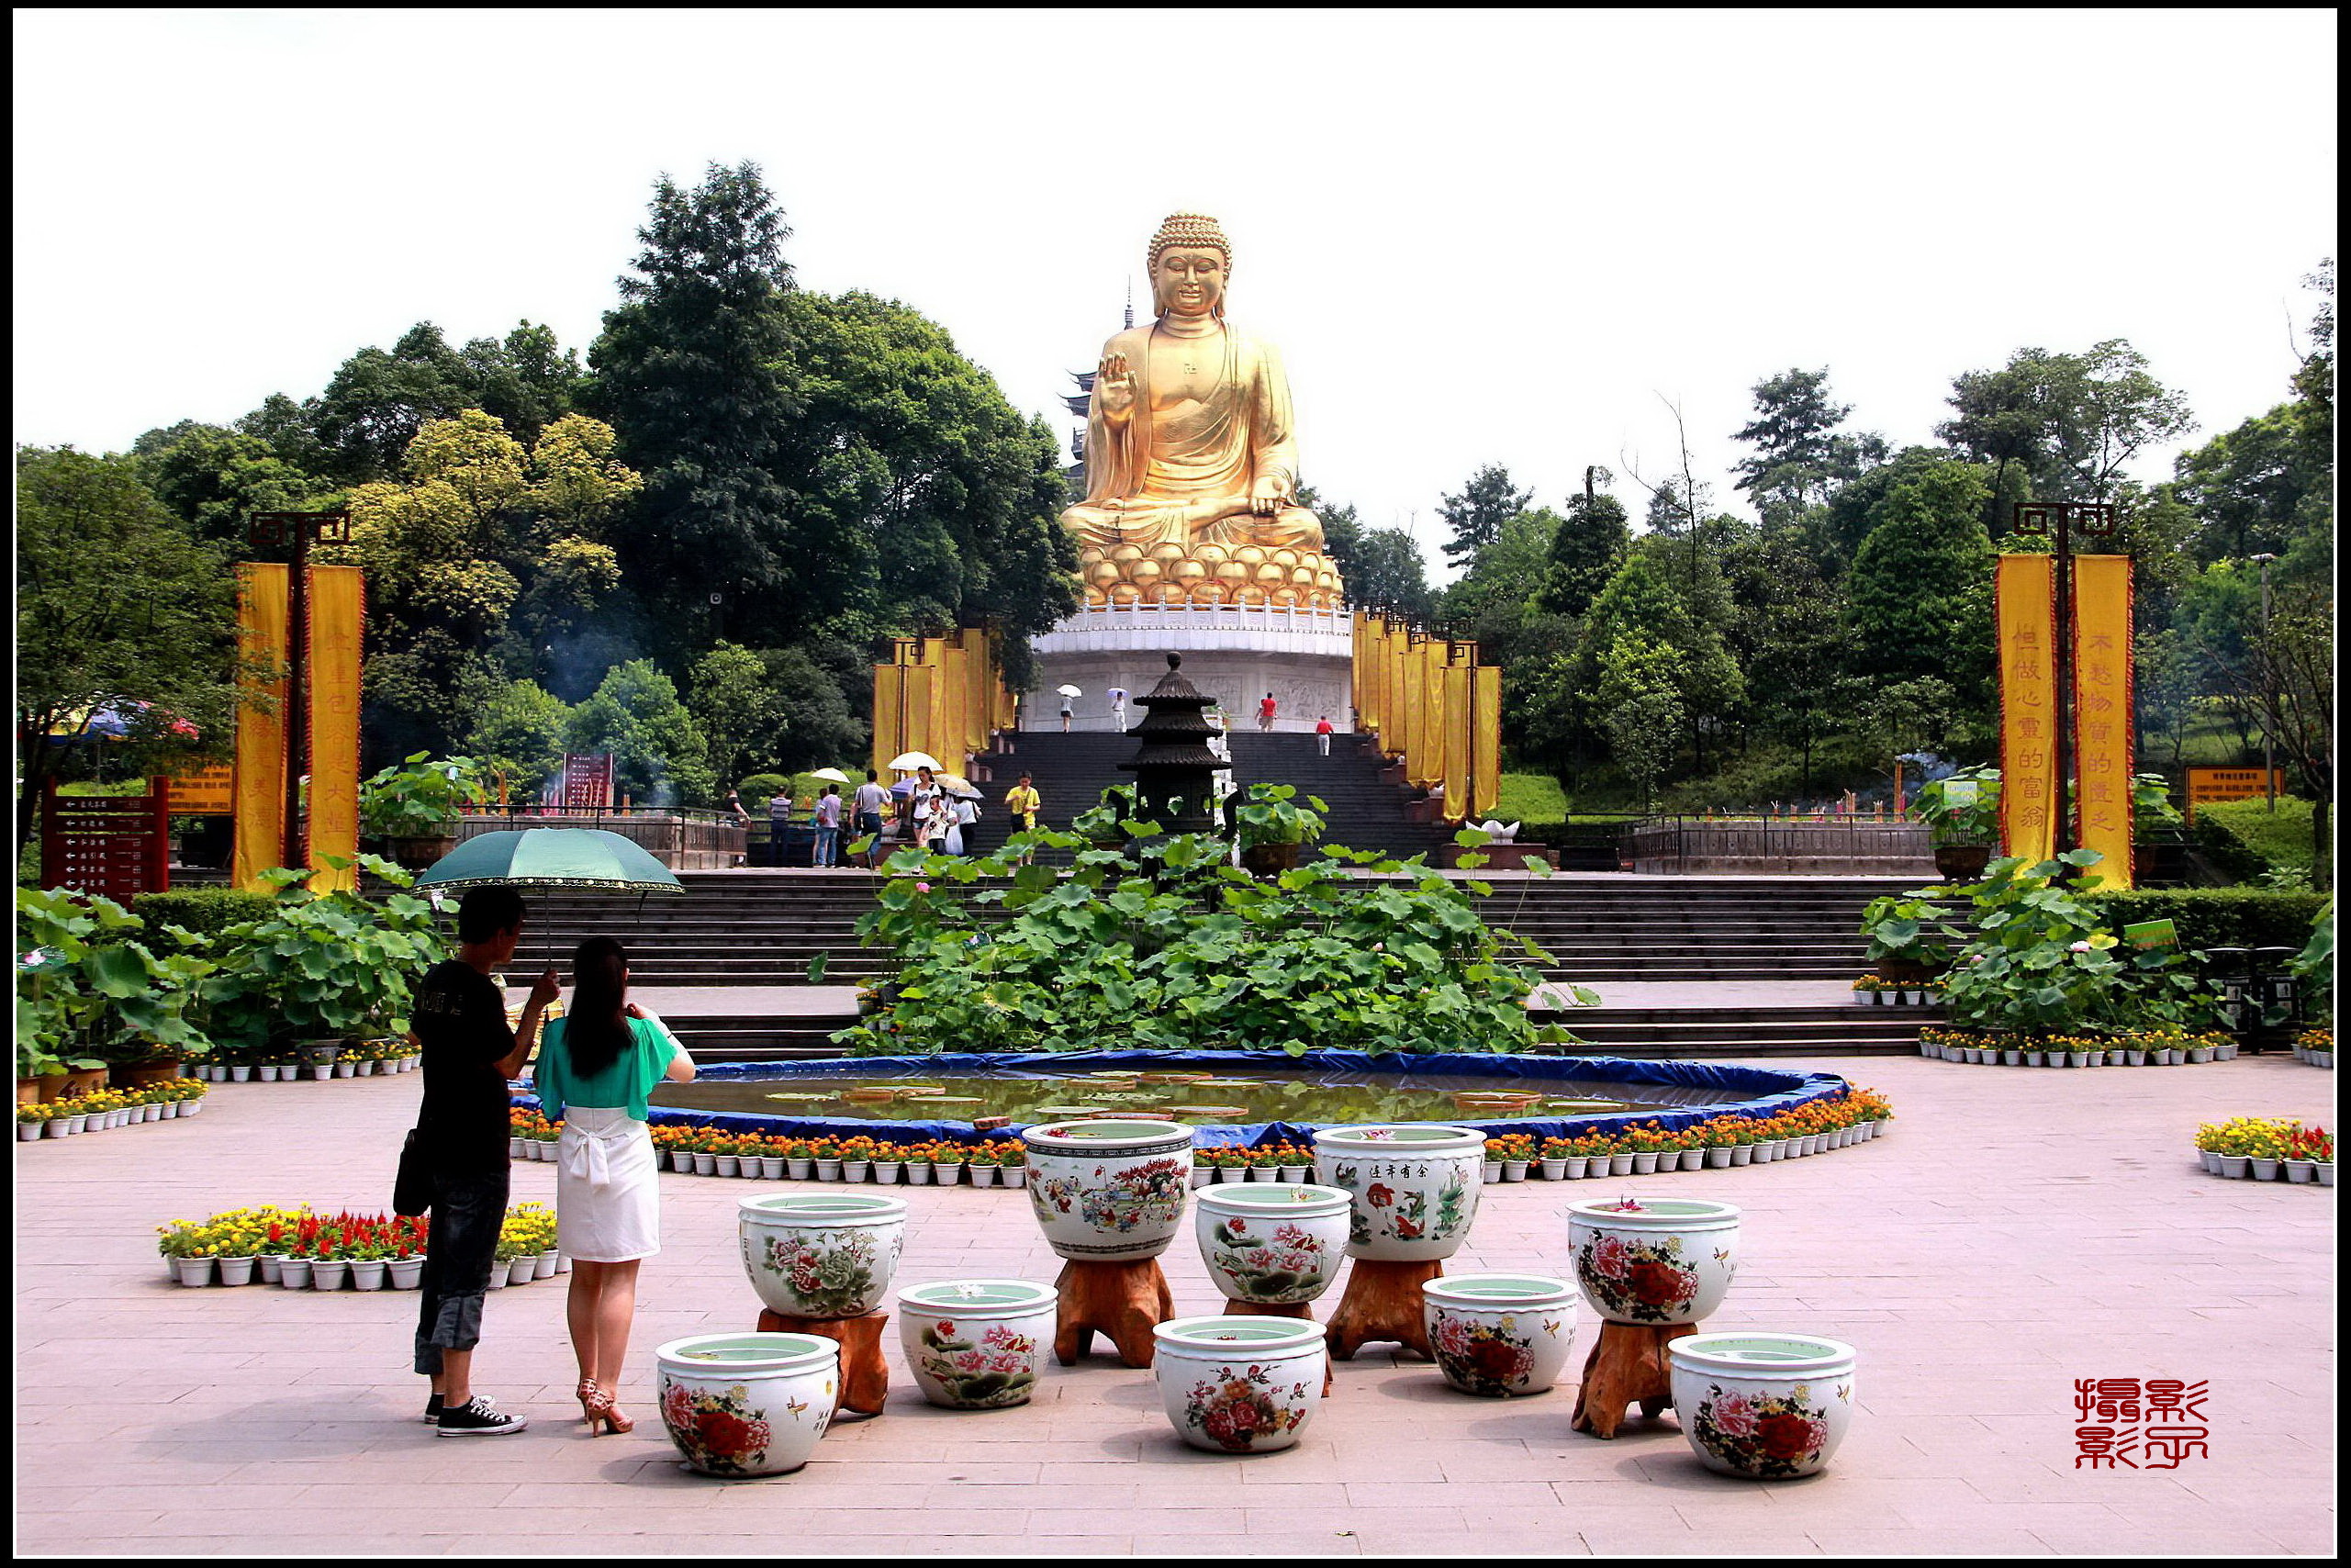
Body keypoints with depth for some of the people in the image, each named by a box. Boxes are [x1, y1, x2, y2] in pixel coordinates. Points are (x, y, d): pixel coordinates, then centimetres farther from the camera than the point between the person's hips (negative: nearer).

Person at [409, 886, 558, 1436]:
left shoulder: (435, 979, 9)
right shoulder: (481, 994, -19)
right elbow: (511, 1063, -16)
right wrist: (536, 1005, -8)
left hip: (436, 1143, 9)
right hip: (476, 1153, -9)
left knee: (442, 1268, 15)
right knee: (466, 1276, -6)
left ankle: (441, 1391, 23)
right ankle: (457, 1405, -3)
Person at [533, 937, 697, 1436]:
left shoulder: (560, 1033, -5)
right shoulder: (639, 1033, -11)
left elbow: (541, 1086, 11)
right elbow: (686, 1071, 5)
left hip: (575, 1154, 3)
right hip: (628, 1152, -3)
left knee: (584, 1277, 14)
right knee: (621, 1279, -2)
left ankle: (588, 1383, 23)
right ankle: (605, 1393, -9)